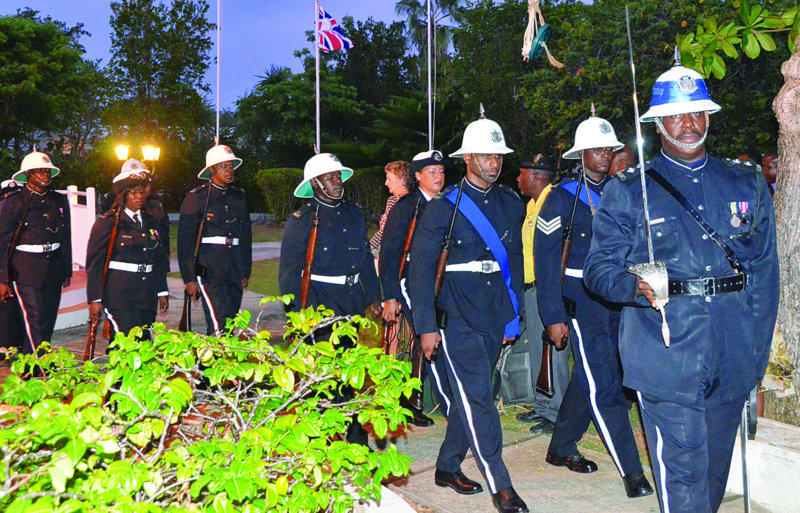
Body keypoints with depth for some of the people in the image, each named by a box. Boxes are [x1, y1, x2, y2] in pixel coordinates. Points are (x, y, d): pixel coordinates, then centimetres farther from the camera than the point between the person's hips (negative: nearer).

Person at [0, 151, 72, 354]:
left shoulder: (59, 201, 11)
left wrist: (67, 271, 19)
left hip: (54, 268, 5)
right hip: (26, 269, -5)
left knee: (48, 322, 8)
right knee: (36, 323, -10)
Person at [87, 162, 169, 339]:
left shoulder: (151, 222, 15)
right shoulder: (107, 223, -2)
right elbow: (94, 264, -4)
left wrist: (162, 292, 17)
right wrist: (95, 299, -8)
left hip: (147, 298, 6)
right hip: (119, 296, -6)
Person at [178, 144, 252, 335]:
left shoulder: (239, 197, 14)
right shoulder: (196, 198, -2)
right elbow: (185, 241, -3)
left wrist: (245, 273, 17)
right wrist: (189, 278, -8)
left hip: (235, 274, 5)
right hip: (209, 273, -5)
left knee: (229, 326, 8)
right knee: (218, 327, -15)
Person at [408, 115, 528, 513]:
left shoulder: (512, 205, 10)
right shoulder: (443, 208, -5)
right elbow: (421, 268, -6)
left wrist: (513, 316, 14)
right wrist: (426, 326, -10)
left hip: (495, 320, 5)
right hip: (457, 317, -5)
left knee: (470, 397, 13)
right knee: (478, 400, -7)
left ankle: (448, 467, 30)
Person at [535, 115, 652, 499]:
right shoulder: (563, 197, -5)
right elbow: (545, 258, -6)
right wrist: (553, 316, -11)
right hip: (582, 298, -5)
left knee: (589, 379, 14)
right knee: (603, 384, -7)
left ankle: (561, 449, 31)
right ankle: (631, 471, 1)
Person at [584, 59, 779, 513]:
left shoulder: (748, 184, 12)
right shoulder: (628, 192, 3)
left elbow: (764, 271, 12)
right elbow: (600, 267, 0)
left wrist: (757, 351, 6)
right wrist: (635, 286, -22)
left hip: (734, 360, 4)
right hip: (666, 356, -3)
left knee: (715, 468, 16)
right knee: (682, 470, -4)